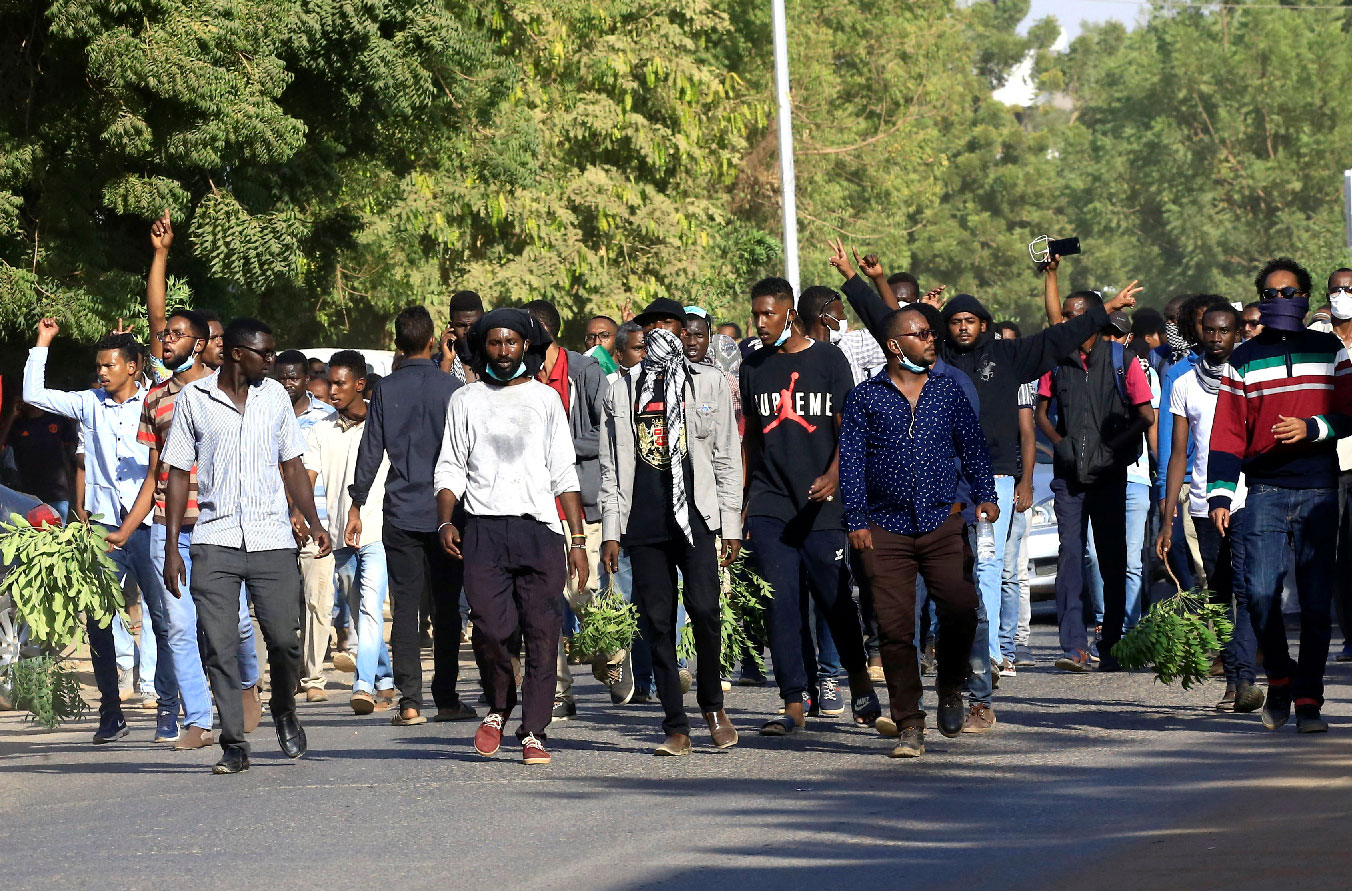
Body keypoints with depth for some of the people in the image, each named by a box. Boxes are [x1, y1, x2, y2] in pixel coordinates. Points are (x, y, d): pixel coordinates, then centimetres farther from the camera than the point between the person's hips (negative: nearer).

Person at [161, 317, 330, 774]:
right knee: (218, 647, -7)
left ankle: (285, 714, 22)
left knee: (285, 638, -6)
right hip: (215, 541, -2)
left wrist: (313, 522, 3)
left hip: (272, 539, 2)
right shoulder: (193, 399, 4)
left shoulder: (275, 396, 12)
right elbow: (178, 474, 6)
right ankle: (234, 745, 0)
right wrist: (171, 548, 1)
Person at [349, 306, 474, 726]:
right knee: (446, 607, 7)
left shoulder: (386, 390, 1)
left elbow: (370, 451, 1)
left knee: (405, 605, 1)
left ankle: (409, 701, -6)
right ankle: (446, 699, 9)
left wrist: (356, 505, 8)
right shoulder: (451, 387, -2)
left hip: (401, 513, 1)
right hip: (446, 513, -1)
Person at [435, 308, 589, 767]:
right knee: (491, 628, -11)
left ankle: (533, 732, -1)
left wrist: (578, 540, 5)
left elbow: (564, 474, 12)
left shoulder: (545, 398, 13)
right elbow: (450, 468, 12)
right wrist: (445, 521, -5)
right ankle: (498, 708, 14)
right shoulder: (466, 401, 14)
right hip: (484, 530, 0)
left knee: (541, 634, -6)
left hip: (540, 528, 0)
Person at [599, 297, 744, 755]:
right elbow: (611, 468, 14)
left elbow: (727, 458, 9)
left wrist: (731, 525, 3)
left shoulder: (709, 383, 10)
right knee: (657, 622, 0)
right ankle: (677, 729, 4)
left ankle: (713, 704, 7)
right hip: (643, 523, 2)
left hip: (695, 515, -2)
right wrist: (610, 532, 7)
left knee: (703, 608, -16)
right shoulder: (622, 392, 14)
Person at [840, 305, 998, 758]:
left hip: (943, 523, 1)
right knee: (895, 627, -5)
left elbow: (972, 446, 16)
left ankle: (950, 689, 14)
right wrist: (856, 520, -3)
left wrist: (985, 495, 4)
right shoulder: (865, 397, 5)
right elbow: (851, 460, 3)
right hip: (886, 529, -1)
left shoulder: (948, 391, 12)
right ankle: (910, 726, 2)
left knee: (960, 609, -13)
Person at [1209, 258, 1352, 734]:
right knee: (1260, 592, -12)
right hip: (1265, 493, 0)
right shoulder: (1244, 359, 11)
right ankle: (1279, 678, 11)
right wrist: (1220, 495, -3)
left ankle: (1308, 701, 3)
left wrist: (1311, 428, -13)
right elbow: (1228, 432, 6)